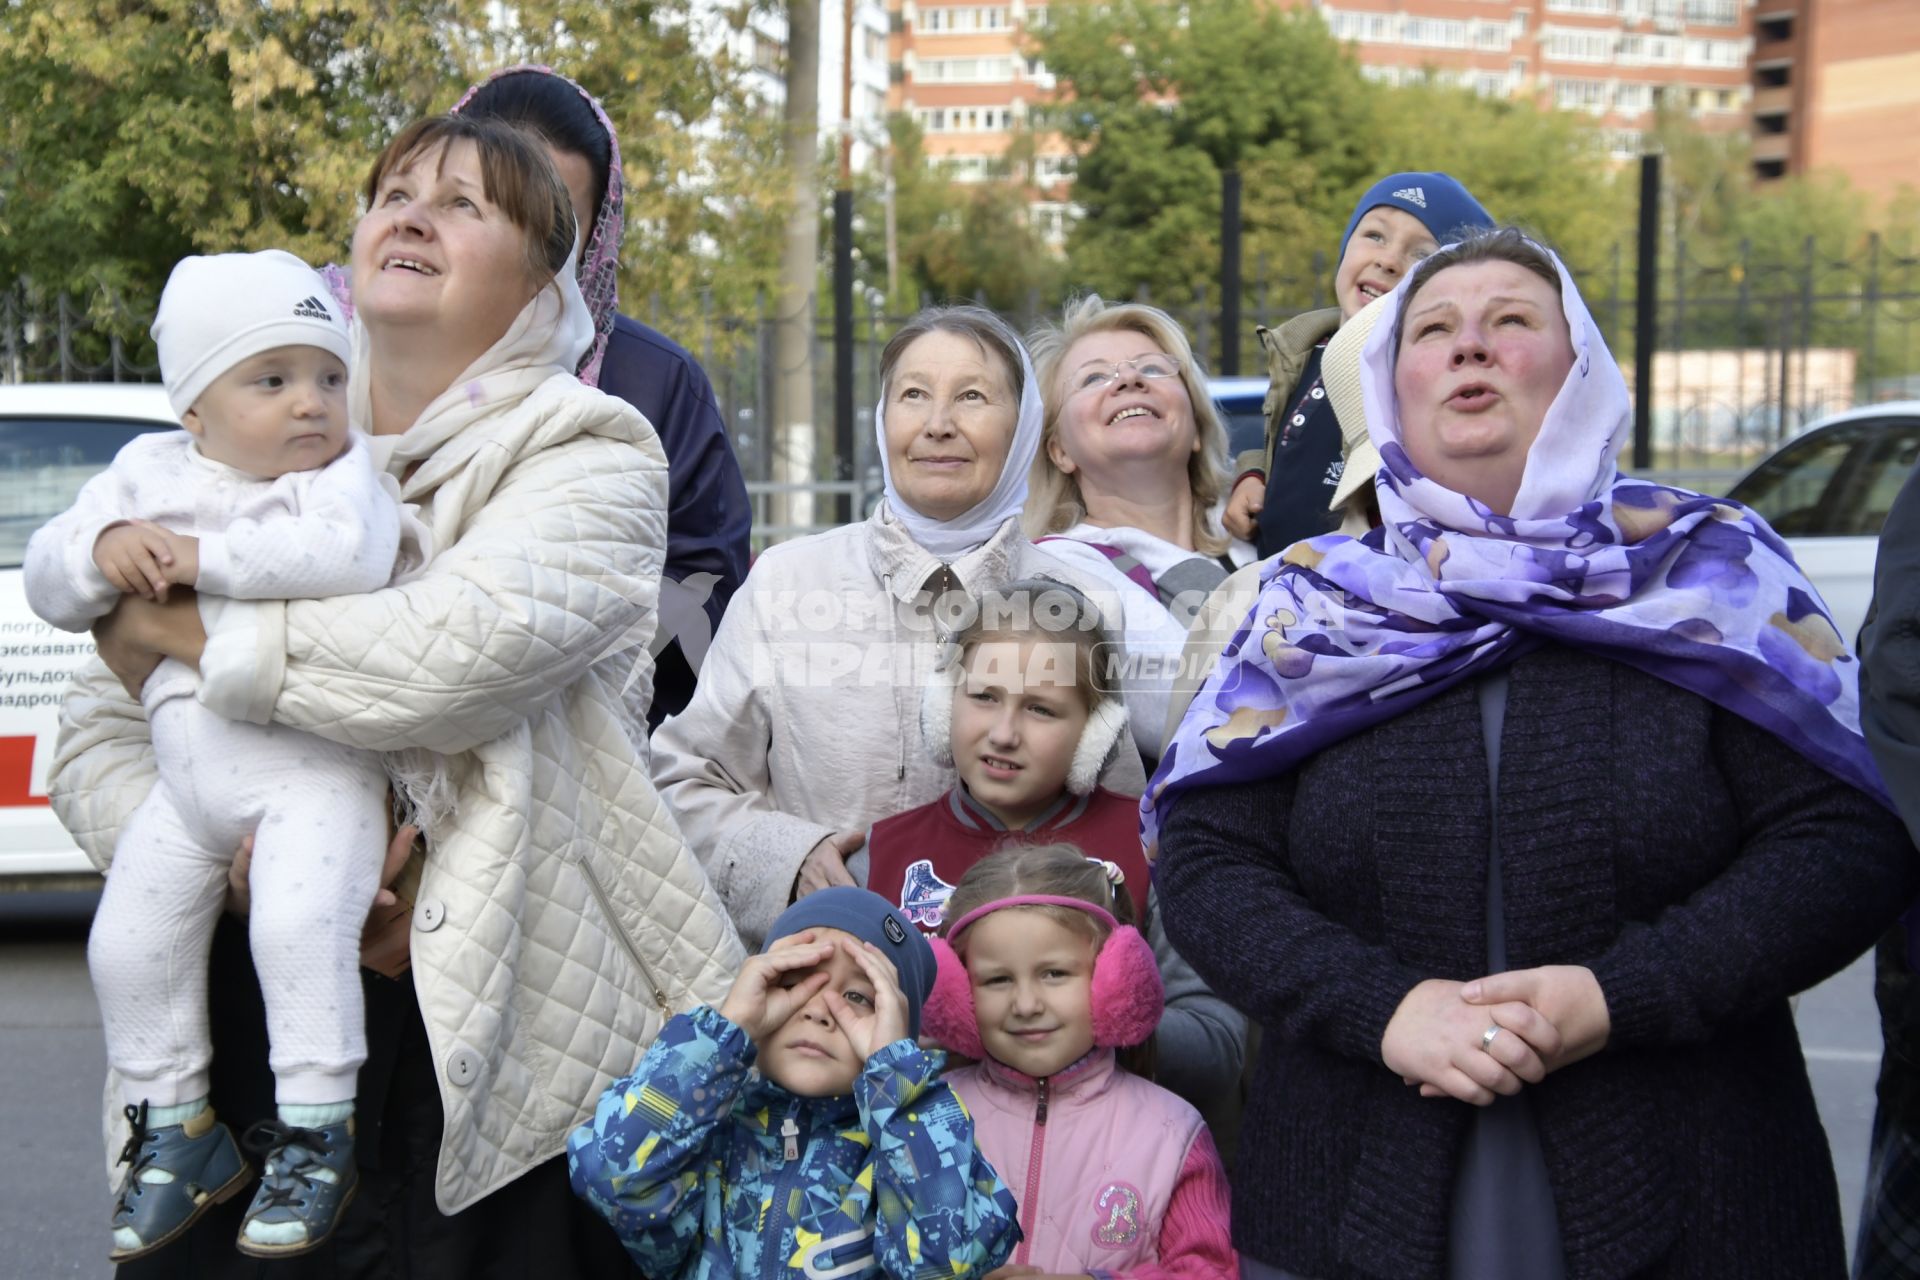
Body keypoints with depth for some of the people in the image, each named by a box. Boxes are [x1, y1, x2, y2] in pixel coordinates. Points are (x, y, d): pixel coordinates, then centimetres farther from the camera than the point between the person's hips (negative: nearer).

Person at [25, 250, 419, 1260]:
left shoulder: (344, 472, -5)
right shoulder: (148, 474, 10)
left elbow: (347, 553, -28)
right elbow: (47, 584, 11)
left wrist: (199, 557, -22)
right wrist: (104, 548, -12)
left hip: (315, 767, -5)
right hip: (188, 774, 6)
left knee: (299, 923, -24)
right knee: (126, 943, 7)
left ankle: (314, 1129, -9)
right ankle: (173, 1129, 24)